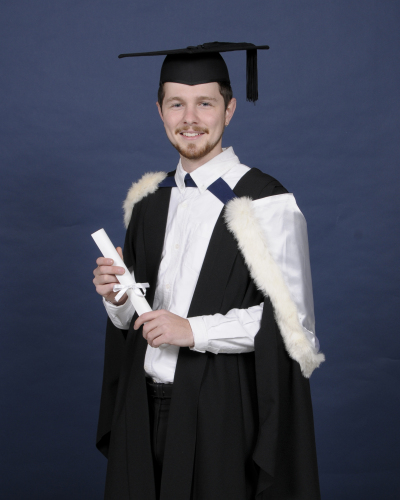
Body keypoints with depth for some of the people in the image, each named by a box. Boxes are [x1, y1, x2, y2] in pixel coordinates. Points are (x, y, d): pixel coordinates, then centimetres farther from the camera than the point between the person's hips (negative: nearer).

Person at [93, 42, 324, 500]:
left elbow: (291, 320, -13)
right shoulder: (148, 201, 9)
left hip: (221, 414, -5)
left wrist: (194, 331, -19)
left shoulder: (266, 204, -10)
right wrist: (117, 297, -7)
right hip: (144, 407, 6)